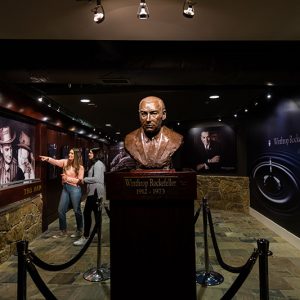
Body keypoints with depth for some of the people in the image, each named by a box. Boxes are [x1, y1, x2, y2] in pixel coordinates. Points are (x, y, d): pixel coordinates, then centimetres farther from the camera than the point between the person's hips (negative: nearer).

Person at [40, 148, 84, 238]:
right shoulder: (65, 162, 5)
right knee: (61, 210, 7)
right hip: (65, 188, 5)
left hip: (75, 189, -5)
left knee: (77, 210, 6)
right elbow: (56, 162, -7)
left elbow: (80, 180, -8)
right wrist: (47, 158, -24)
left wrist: (68, 178, -15)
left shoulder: (80, 167, -7)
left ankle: (79, 231, 23)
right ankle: (63, 231, 22)